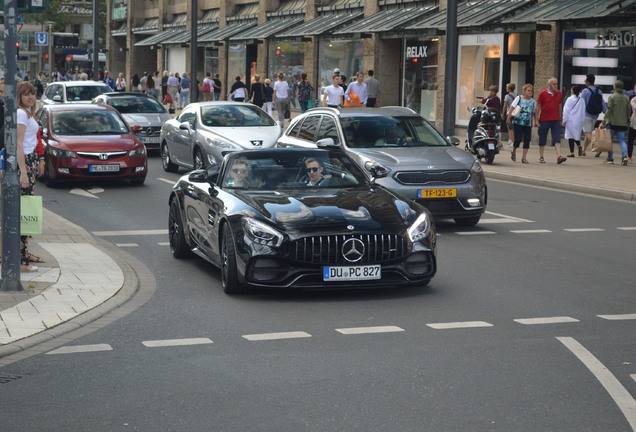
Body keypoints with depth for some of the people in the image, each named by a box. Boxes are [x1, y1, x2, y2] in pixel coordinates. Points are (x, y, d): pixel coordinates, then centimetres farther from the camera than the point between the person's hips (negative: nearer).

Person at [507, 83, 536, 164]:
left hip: (528, 124, 3)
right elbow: (511, 109, 0)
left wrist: (536, 121, 9)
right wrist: (509, 119, -5)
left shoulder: (532, 101, 10)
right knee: (518, 139, -6)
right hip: (518, 123, -3)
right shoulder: (519, 98, 1)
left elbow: (534, 112, 17)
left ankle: (524, 157, 3)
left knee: (527, 140, -3)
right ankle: (513, 153, 21)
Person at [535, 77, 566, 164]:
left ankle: (559, 156, -15)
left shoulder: (559, 93, 5)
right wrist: (537, 120, -4)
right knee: (542, 139, 8)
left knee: (557, 139, -8)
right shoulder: (543, 93, -4)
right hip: (544, 120, -2)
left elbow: (559, 105, 14)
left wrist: (560, 117, 13)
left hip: (556, 120, 2)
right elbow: (538, 107, -1)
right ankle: (541, 157, 19)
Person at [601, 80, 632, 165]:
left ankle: (610, 158, 11)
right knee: (621, 140, 8)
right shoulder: (627, 98, 7)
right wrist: (627, 121, 21)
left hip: (612, 122, -4)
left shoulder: (612, 97, -7)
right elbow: (629, 111, 10)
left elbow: (609, 110, -12)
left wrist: (604, 121, -10)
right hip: (623, 123, 4)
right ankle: (624, 156, -14)